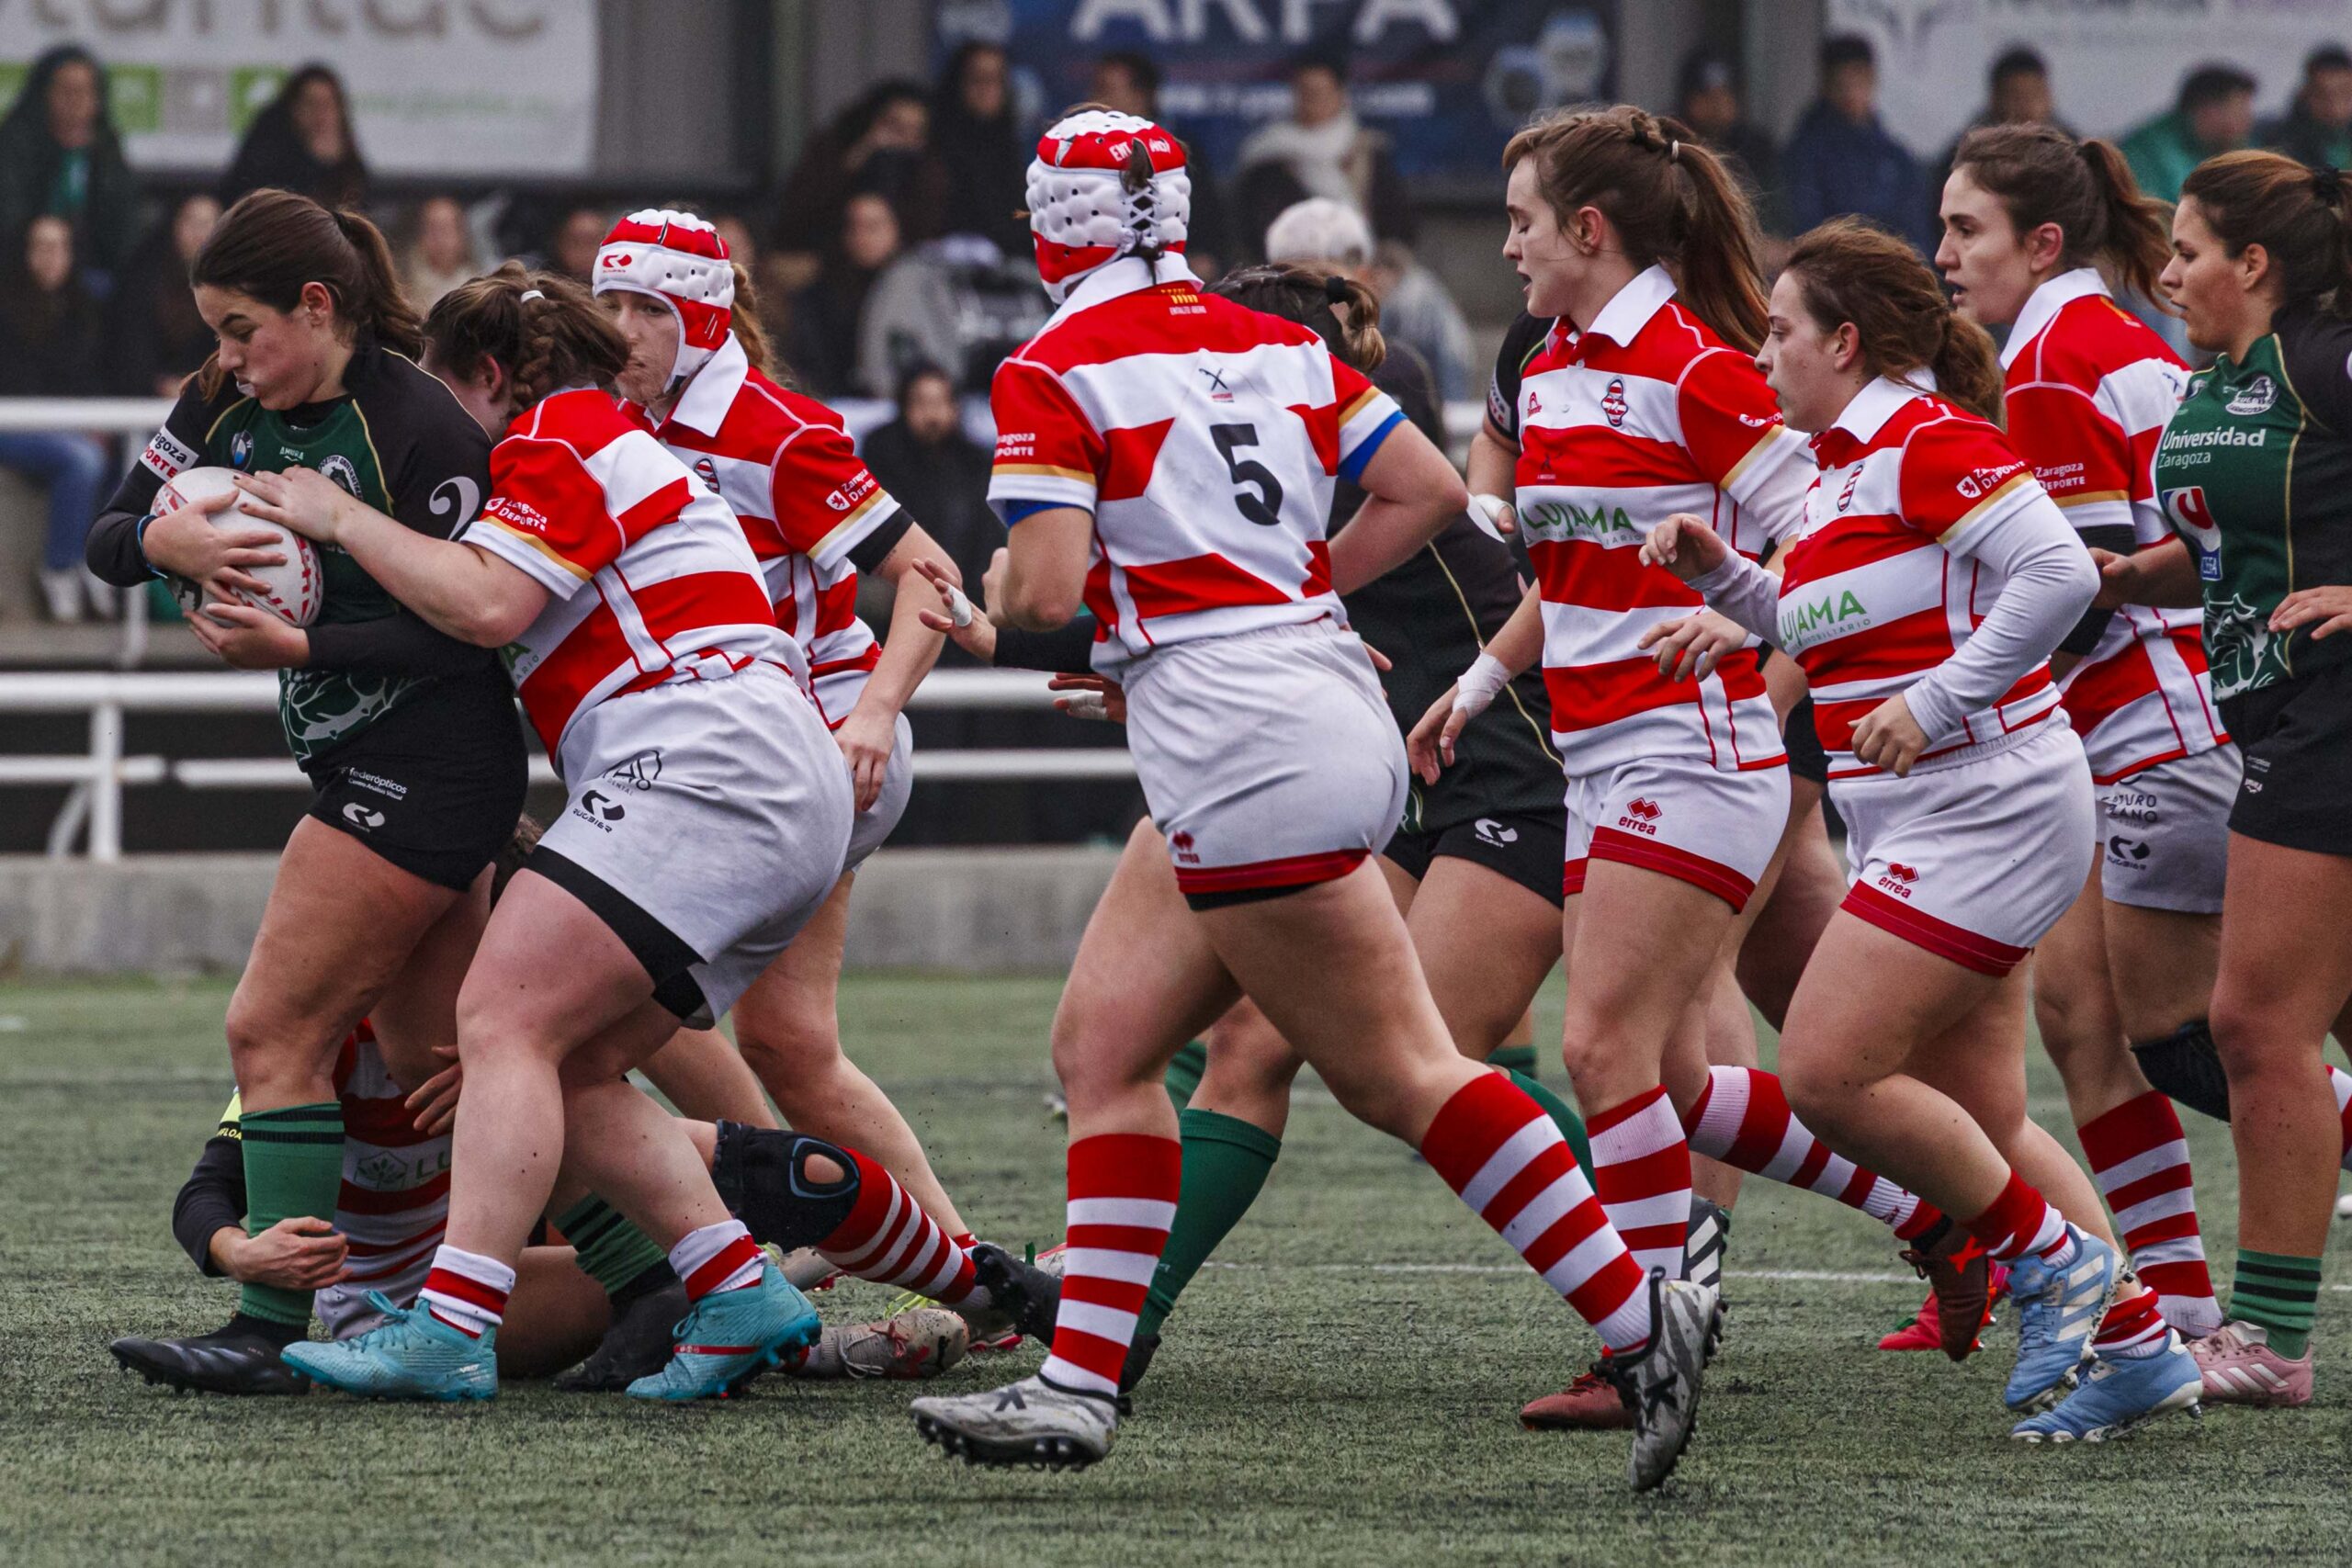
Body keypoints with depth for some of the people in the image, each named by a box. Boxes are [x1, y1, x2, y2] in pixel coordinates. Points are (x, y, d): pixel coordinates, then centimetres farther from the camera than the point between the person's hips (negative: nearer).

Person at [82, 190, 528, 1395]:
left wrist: (298, 646, -27)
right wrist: (162, 541, -18)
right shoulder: (227, 405, 5)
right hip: (361, 764, 9)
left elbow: (465, 626, -18)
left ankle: (276, 1328, -10)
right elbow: (106, 536, 5)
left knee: (274, 1032, -12)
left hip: (427, 770, -9)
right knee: (434, 1068, 9)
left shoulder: (421, 428, -18)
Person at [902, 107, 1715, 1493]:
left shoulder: (1053, 374, -7)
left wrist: (1008, 589, 8)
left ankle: (1641, 1319, -8)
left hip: (1240, 743, -9)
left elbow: (1050, 588, -15)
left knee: (1401, 1076, -5)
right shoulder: (1272, 344, 13)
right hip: (1323, 694, 9)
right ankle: (1080, 1388, 8)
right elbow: (1432, 491, 11)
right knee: (1103, 1042, 11)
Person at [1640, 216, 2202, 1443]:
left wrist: (1935, 702, -22)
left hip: (1983, 812, -10)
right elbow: (1822, 625, 29)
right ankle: (2134, 1343, 12)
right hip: (1919, 827, 10)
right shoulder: (1846, 462, 16)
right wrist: (1718, 570, 14)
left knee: (1827, 1073, -13)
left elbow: (2058, 573, -23)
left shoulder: (1927, 441, -14)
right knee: (1983, 1121, 8)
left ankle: (2051, 1257, 0)